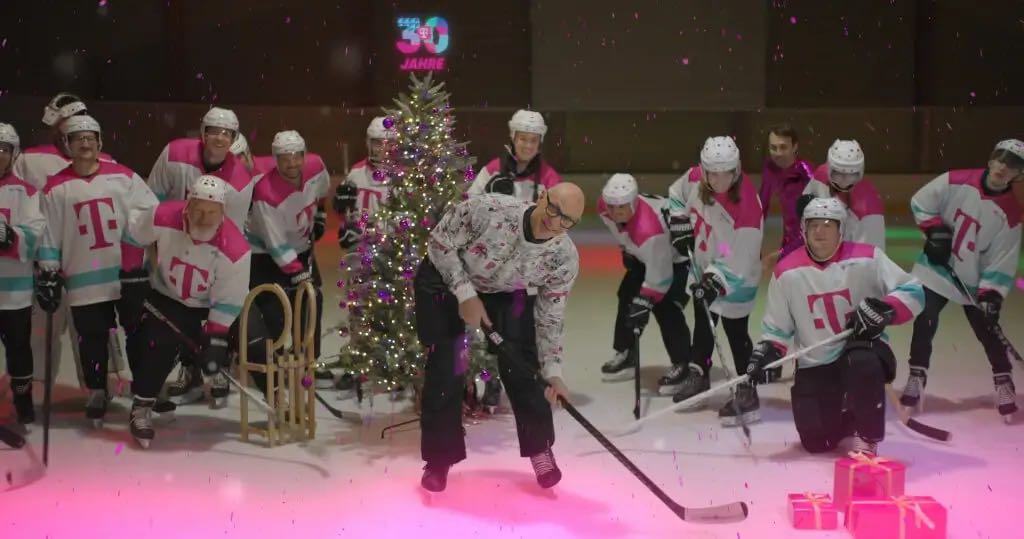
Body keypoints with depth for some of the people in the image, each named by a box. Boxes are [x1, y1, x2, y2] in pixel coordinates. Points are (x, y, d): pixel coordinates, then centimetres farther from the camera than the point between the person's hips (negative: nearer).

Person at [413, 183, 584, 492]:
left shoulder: (565, 259, -24)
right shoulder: (488, 210, -36)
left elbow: (549, 317, -12)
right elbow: (440, 242, -21)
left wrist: (553, 372, -19)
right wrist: (466, 295, -26)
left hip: (501, 293, 3)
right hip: (445, 281, -3)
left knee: (521, 367, -2)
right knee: (446, 371, -6)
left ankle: (540, 449, 19)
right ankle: (439, 459, 10)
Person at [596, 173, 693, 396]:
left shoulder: (649, 229, -43)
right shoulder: (605, 207, -20)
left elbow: (660, 277, -34)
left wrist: (643, 303, -29)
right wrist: (627, 250, 13)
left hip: (681, 254, -8)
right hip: (646, 252, 9)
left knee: (666, 307, -19)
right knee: (628, 296, 9)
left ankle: (682, 365, -9)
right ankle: (625, 354, 24)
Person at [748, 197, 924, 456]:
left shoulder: (866, 259, -9)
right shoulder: (787, 272, -3)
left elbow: (913, 293, -9)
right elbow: (777, 327, 7)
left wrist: (883, 308, -27)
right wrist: (766, 352, -11)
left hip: (863, 348, -2)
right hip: (814, 365, 3)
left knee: (862, 363, -39)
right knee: (816, 441, -5)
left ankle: (867, 442, -19)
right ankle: (844, 417, 31)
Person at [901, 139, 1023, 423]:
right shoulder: (956, 181, -14)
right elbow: (920, 202, -2)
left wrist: (991, 294, -21)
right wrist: (935, 229, -13)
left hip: (976, 280, 0)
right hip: (936, 267, 0)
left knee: (988, 330, 1)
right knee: (925, 323, -5)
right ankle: (917, 377, 9)